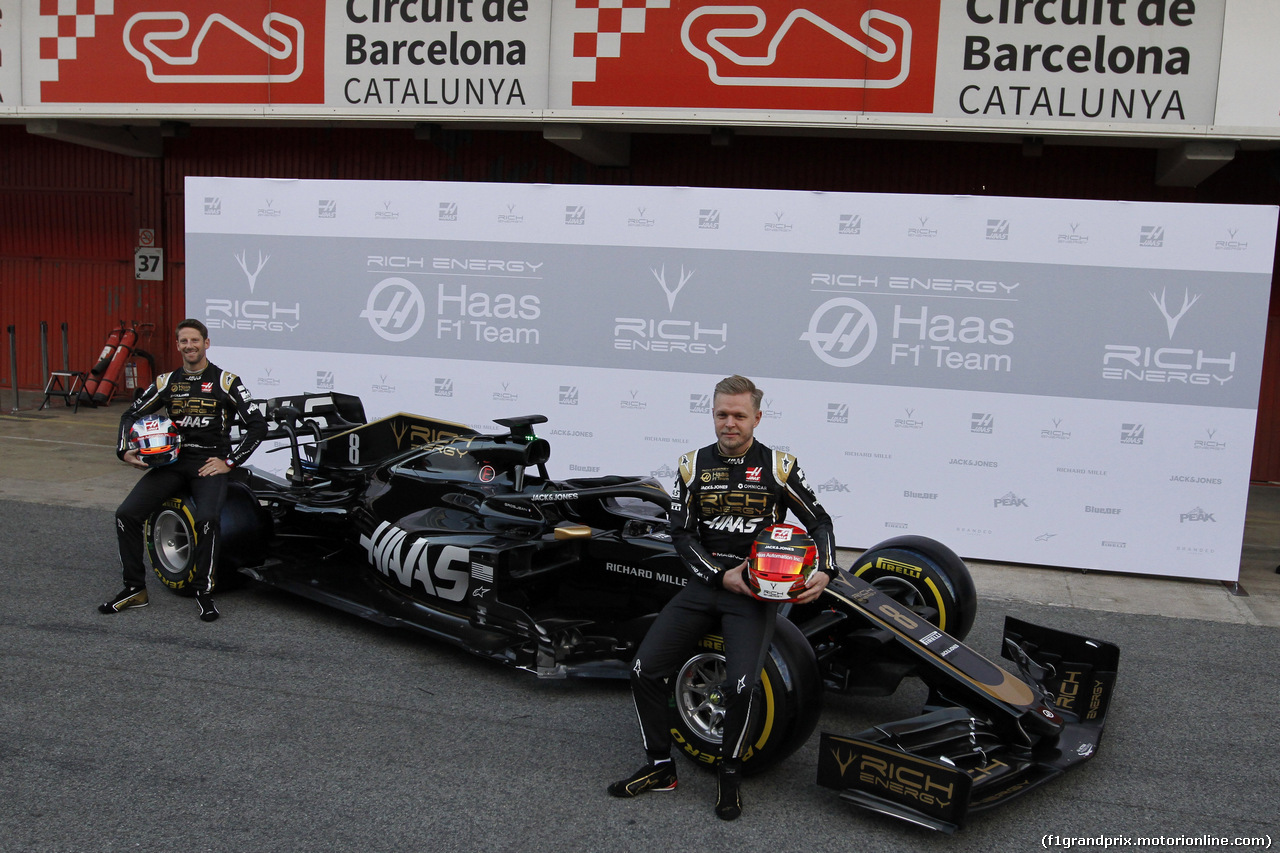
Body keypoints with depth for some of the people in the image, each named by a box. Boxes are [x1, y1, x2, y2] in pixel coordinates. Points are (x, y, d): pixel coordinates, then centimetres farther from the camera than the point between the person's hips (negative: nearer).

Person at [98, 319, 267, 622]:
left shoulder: (225, 381, -1)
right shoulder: (167, 382, 11)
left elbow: (258, 425, -4)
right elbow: (131, 414, 21)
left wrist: (229, 461, -8)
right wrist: (125, 451, 4)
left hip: (209, 463, -4)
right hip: (173, 461, 4)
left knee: (207, 518, -31)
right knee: (126, 514, -13)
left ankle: (204, 592, -13)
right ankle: (135, 590, 3)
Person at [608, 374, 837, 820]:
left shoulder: (779, 465, -2)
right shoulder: (693, 465, 3)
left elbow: (819, 521, 5)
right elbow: (681, 533, 3)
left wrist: (824, 571, -12)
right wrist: (720, 576, -10)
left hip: (756, 589, -3)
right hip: (705, 581, 3)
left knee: (740, 684, -23)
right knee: (644, 670, -6)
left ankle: (729, 775, 5)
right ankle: (660, 767, 15)